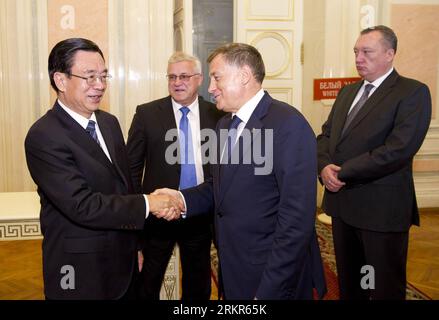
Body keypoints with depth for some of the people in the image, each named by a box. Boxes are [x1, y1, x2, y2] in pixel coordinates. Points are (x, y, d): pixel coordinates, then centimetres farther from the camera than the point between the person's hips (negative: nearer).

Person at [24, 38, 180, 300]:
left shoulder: (110, 122, 6)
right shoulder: (43, 137, -18)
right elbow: (82, 205, -25)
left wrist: (135, 247, 15)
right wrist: (147, 204, -19)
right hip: (81, 276, -7)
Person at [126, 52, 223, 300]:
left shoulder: (217, 115, 0)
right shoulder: (147, 114, -4)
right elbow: (133, 165, -1)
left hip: (202, 213, 2)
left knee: (199, 283, 20)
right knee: (149, 281, 15)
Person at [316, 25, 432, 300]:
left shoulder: (413, 92, -9)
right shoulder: (348, 92, 15)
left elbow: (398, 150, -21)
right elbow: (326, 135, 11)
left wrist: (342, 173, -17)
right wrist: (325, 166, -10)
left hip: (382, 207, -6)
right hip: (342, 203, 7)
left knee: (384, 287, 9)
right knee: (348, 282, 20)